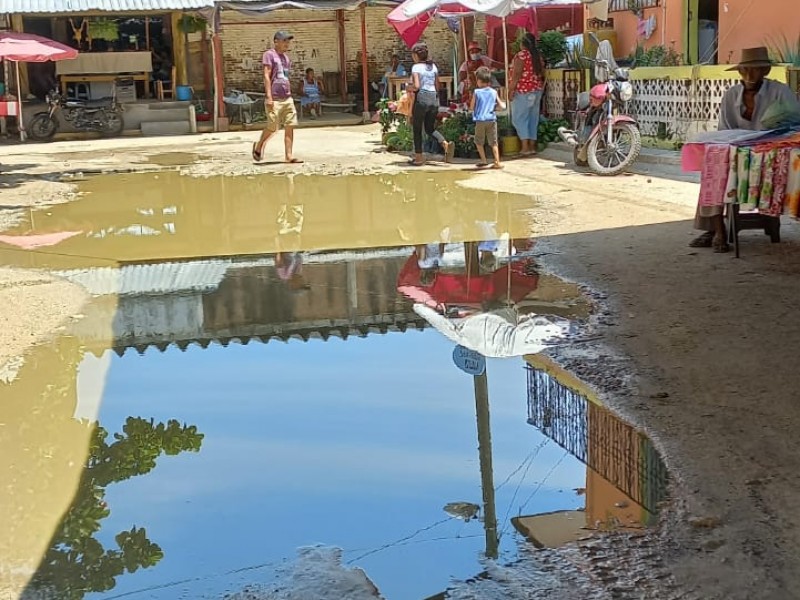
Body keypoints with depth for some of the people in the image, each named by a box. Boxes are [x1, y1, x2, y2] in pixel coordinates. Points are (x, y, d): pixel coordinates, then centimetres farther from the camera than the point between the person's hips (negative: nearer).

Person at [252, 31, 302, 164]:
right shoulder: (269, 55, -3)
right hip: (274, 99, -7)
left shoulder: (286, 58, 18)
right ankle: (258, 147, 21)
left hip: (287, 98, 7)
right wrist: (269, 96, -17)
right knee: (272, 127, -3)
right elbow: (266, 76, -10)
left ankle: (289, 156, -2)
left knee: (290, 127, -2)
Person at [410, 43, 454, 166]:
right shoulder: (433, 66, 11)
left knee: (417, 129, 8)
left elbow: (416, 86, -17)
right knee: (430, 128, 14)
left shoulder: (416, 67, -7)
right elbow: (437, 86, 12)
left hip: (421, 98, -6)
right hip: (434, 97, 6)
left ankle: (419, 157, 9)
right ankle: (446, 144, -12)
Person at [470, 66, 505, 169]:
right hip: (492, 120, 3)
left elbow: (471, 107, -4)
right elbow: (502, 106, 2)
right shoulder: (494, 92, 2)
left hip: (480, 121, -3)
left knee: (479, 141, 14)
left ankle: (483, 160, 10)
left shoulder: (476, 92, -6)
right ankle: (497, 162, 3)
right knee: (493, 142, 9)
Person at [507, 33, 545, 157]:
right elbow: (542, 73, 15)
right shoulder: (538, 55, 10)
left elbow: (516, 74, -17)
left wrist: (512, 89, -14)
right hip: (537, 90, 7)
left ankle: (525, 147, -12)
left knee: (519, 118, -3)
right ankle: (532, 146, 11)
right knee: (533, 118, 10)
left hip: (523, 91, -7)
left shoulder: (521, 55, -12)